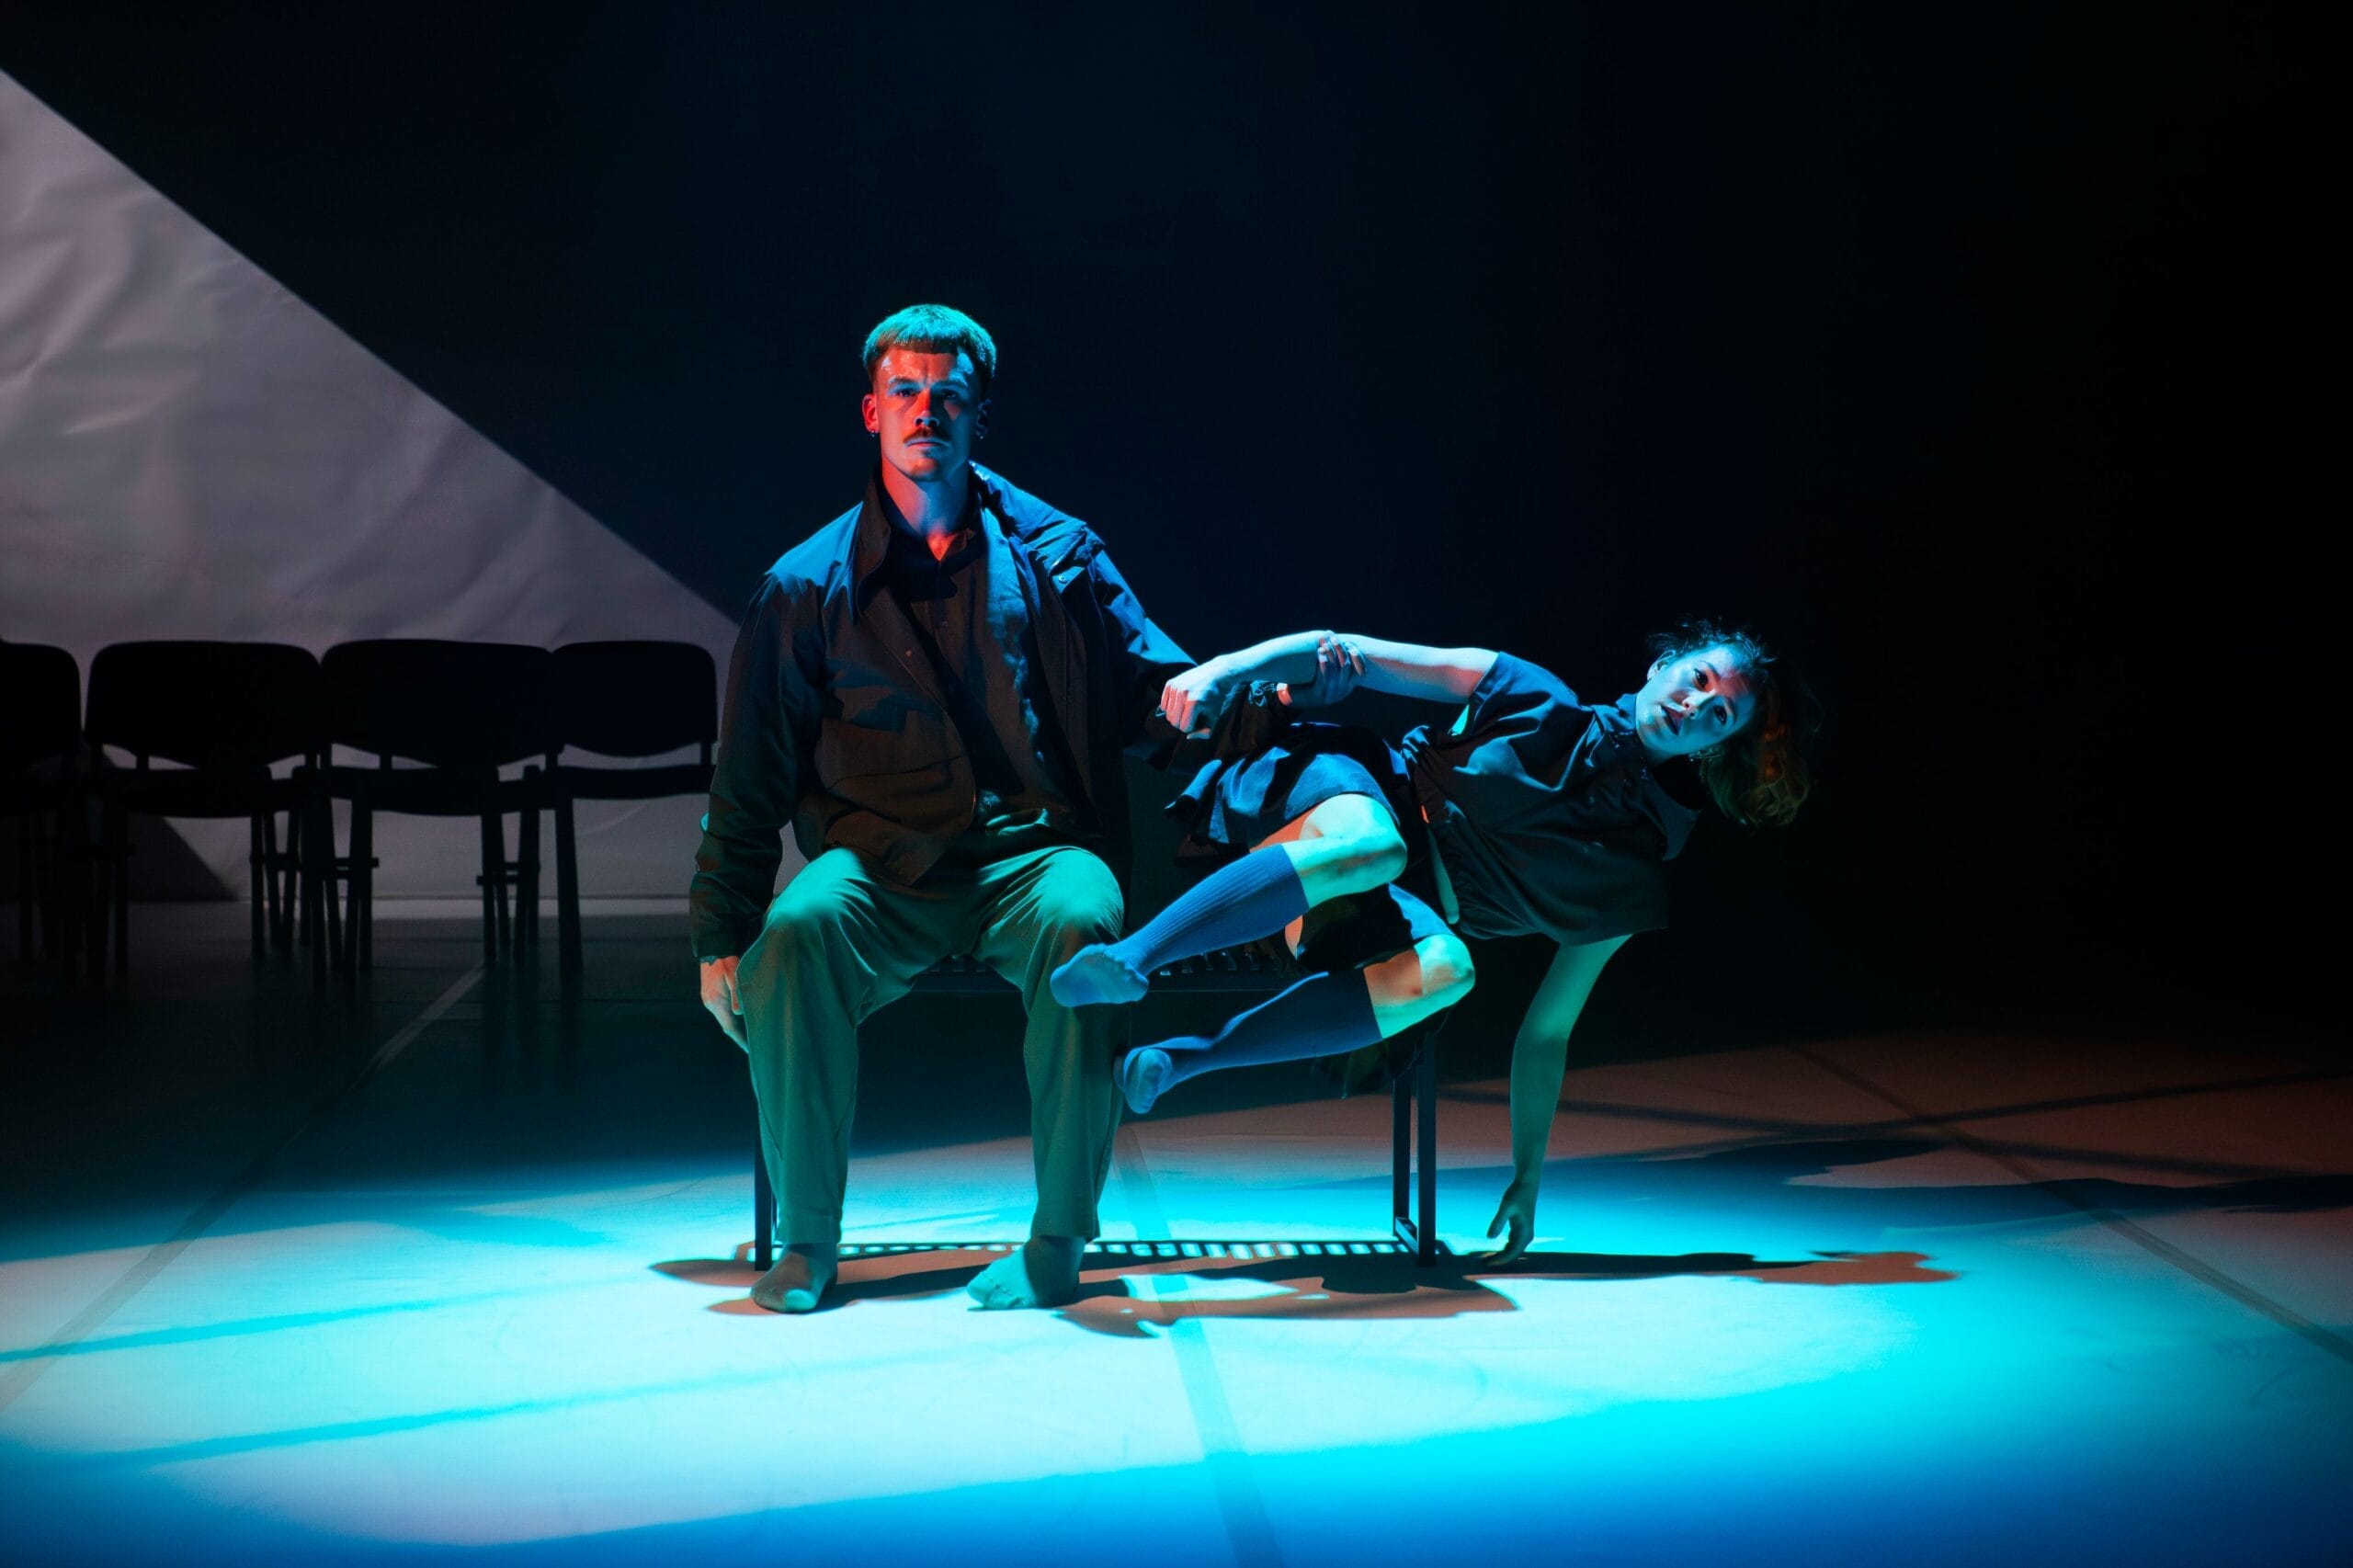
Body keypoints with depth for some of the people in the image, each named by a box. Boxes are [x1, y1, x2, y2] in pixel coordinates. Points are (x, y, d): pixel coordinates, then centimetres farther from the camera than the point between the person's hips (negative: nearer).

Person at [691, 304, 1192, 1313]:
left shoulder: (1054, 553, 13)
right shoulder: (809, 584, 11)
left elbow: (1156, 693, 10)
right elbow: (750, 775, 12)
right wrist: (719, 936, 5)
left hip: (1036, 847, 0)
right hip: (881, 864, 0)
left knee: (1083, 920, -35)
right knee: (798, 929, -33)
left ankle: (1058, 1240, -24)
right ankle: (808, 1239, -19)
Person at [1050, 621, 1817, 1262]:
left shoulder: (1631, 875, 7)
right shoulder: (1536, 700, 3)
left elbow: (1546, 1032, 11)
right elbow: (1348, 653, 0)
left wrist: (1524, 1185, 6)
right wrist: (1226, 667, -18)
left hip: (1393, 922, 2)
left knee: (1444, 973, -36)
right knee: (1371, 843, -40)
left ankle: (1175, 1060, -29)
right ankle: (1128, 959, -38)